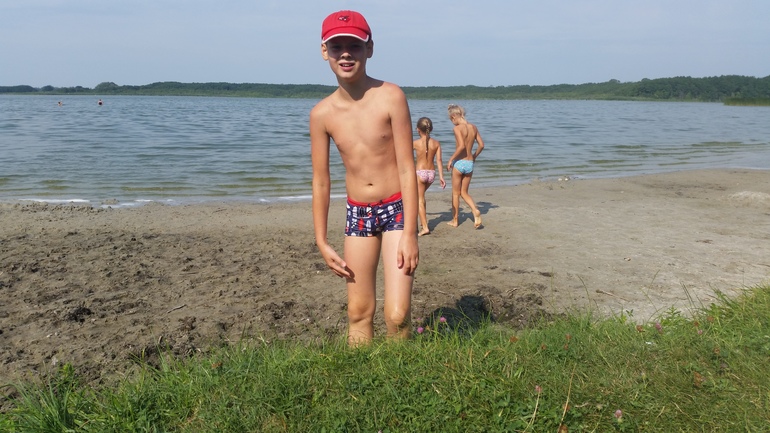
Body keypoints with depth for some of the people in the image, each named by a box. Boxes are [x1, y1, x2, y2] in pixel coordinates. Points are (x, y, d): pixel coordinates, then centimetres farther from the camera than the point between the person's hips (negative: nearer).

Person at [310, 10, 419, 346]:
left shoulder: (390, 97, -13)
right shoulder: (322, 114, -4)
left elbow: (407, 169, -13)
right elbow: (321, 181, 3)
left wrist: (410, 234, -15)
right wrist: (322, 242, 4)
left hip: (397, 209, -3)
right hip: (357, 214, 3)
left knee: (397, 315, -6)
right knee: (359, 311, 10)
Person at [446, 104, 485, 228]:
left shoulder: (458, 128, -14)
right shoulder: (473, 127, 5)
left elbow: (461, 146, -25)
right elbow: (481, 145, 7)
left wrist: (451, 159, -16)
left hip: (459, 162, -6)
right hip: (470, 163, 6)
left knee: (455, 193, 11)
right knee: (464, 193, 17)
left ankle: (454, 220, 20)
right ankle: (475, 211, -7)